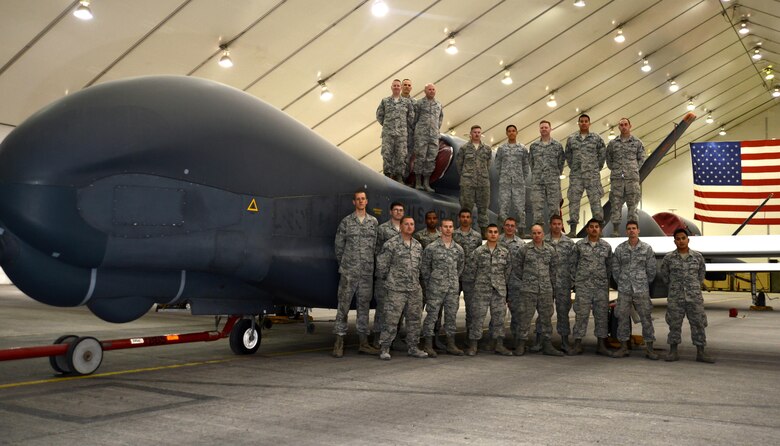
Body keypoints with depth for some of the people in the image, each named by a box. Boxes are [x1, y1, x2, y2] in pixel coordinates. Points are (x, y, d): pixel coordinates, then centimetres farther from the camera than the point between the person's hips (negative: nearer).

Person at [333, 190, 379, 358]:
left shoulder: (374, 222, 9)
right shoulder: (346, 222, 2)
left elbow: (376, 245, 12)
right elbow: (339, 246, 7)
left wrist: (370, 264, 10)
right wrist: (343, 265, 8)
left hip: (367, 272, 3)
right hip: (348, 271, -3)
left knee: (364, 305, 8)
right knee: (343, 304, -3)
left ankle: (363, 342, 15)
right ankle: (339, 342, 1)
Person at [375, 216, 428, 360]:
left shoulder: (418, 246, 12)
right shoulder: (391, 244, -6)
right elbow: (381, 264, -4)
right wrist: (387, 279, 6)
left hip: (415, 289, 6)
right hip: (396, 289, -6)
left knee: (414, 319, 10)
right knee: (391, 320, -5)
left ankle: (413, 348, 21)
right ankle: (384, 349, 4)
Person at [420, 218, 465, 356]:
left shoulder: (458, 249, 9)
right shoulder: (431, 247, -4)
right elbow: (425, 267, 1)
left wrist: (454, 281, 12)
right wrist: (429, 283, 2)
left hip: (453, 288, 5)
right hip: (435, 288, -4)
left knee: (451, 316, 9)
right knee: (432, 315, -3)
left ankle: (451, 345, 18)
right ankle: (428, 345, 2)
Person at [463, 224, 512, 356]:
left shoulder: (505, 252, 6)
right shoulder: (478, 251, -2)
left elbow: (508, 270, 14)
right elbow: (470, 270, 2)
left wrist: (502, 283, 13)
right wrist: (476, 282, 7)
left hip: (499, 291, 3)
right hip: (481, 290, -2)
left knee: (499, 317, 7)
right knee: (478, 317, -1)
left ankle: (499, 344, 16)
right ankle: (473, 345, 6)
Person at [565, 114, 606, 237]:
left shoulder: (596, 138, 4)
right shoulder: (571, 139, 9)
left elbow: (602, 153, 7)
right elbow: (567, 155, 17)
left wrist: (598, 168, 5)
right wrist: (572, 167, 12)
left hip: (592, 175, -2)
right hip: (576, 175, 2)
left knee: (595, 199, -2)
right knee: (573, 200, 0)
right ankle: (573, 229, 5)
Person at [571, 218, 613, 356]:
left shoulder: (606, 246, 8)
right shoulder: (579, 245, 4)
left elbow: (609, 266, 13)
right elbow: (574, 264, 6)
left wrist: (608, 283, 9)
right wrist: (575, 281, 2)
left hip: (601, 286, 2)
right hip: (583, 286, -2)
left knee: (601, 315, 5)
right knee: (581, 314, -2)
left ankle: (601, 345, 13)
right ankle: (578, 345, 3)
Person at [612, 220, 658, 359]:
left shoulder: (647, 248, 0)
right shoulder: (620, 249, 4)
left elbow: (651, 270, 4)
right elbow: (615, 268, 9)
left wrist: (645, 284, 8)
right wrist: (621, 283, 9)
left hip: (642, 290, -1)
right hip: (624, 290, 1)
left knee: (646, 318, 0)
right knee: (622, 318, 4)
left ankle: (649, 348, 9)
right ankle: (623, 347, 14)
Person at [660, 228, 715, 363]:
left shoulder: (697, 256, 4)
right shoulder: (669, 258, 0)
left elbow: (701, 273, 17)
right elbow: (664, 275, 12)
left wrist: (696, 287, 15)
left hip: (694, 297, 1)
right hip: (675, 298, -1)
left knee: (698, 323, 2)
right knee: (674, 324, 4)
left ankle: (700, 353, 10)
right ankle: (673, 352, 12)